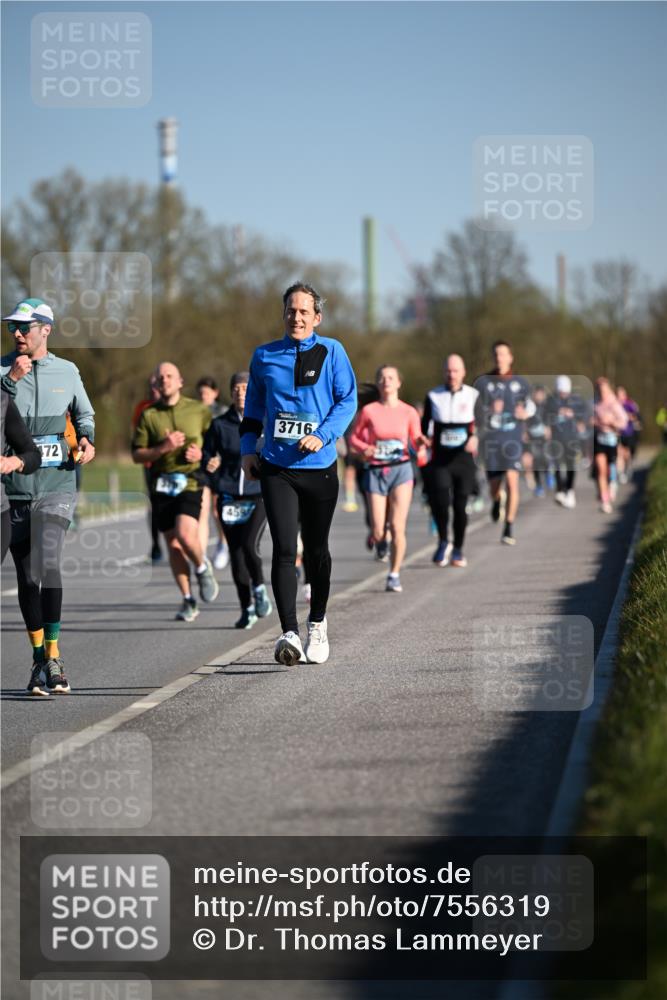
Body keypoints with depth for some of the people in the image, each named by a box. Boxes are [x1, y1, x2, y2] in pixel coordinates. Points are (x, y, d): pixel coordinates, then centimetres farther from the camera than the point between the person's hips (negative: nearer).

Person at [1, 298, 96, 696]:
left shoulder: (67, 372, 7)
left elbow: (85, 413, 23)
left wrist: (87, 439, 4)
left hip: (57, 486, -1)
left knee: (48, 565, -18)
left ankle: (53, 656, -11)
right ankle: (40, 657, 19)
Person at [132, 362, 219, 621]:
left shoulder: (199, 410, 4)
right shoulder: (148, 415, 5)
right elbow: (137, 455, 2)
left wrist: (202, 454, -7)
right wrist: (163, 448, -13)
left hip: (190, 482, -2)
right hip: (161, 486, 2)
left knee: (185, 534, -21)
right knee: (173, 544, 3)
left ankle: (202, 568, 11)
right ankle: (188, 601, 13)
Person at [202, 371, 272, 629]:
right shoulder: (219, 425, 6)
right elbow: (206, 456, 13)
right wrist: (209, 465, -9)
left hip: (259, 494, -2)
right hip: (229, 497, 2)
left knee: (249, 545, -19)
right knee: (236, 553, 2)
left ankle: (259, 588, 10)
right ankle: (247, 608, 15)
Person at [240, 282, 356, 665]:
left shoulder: (331, 352, 1)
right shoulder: (265, 356, 8)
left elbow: (347, 399, -2)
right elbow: (254, 407, 19)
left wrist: (323, 436, -16)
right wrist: (248, 449, 9)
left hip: (319, 466, 0)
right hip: (276, 467, 0)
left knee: (316, 550, 12)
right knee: (284, 550, -12)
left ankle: (317, 624, 32)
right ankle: (290, 634, -18)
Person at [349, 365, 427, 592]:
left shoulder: (409, 412, 2)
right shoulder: (368, 411, -1)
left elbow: (415, 443, 9)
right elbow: (354, 437, 7)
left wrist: (420, 442, -13)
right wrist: (364, 449, -13)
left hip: (401, 470, 0)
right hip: (376, 471, 0)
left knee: (397, 527, -10)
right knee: (378, 534, -2)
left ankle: (394, 575, 3)